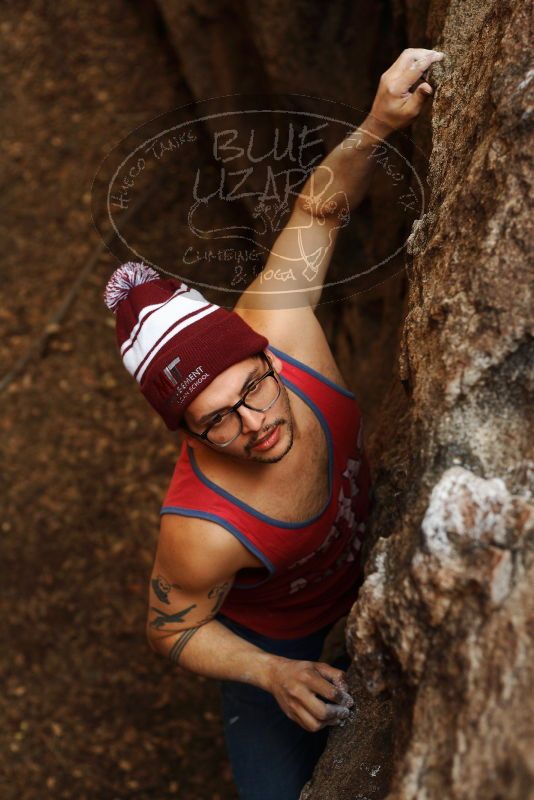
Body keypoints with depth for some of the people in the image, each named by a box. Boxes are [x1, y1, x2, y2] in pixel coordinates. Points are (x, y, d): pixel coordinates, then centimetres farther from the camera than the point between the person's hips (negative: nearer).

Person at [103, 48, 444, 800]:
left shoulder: (276, 323, -36)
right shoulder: (202, 533, -44)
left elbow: (318, 211, -22)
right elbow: (174, 629, -23)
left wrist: (375, 126, -38)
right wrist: (275, 674, -36)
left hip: (361, 557, 5)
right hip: (273, 632, -5)